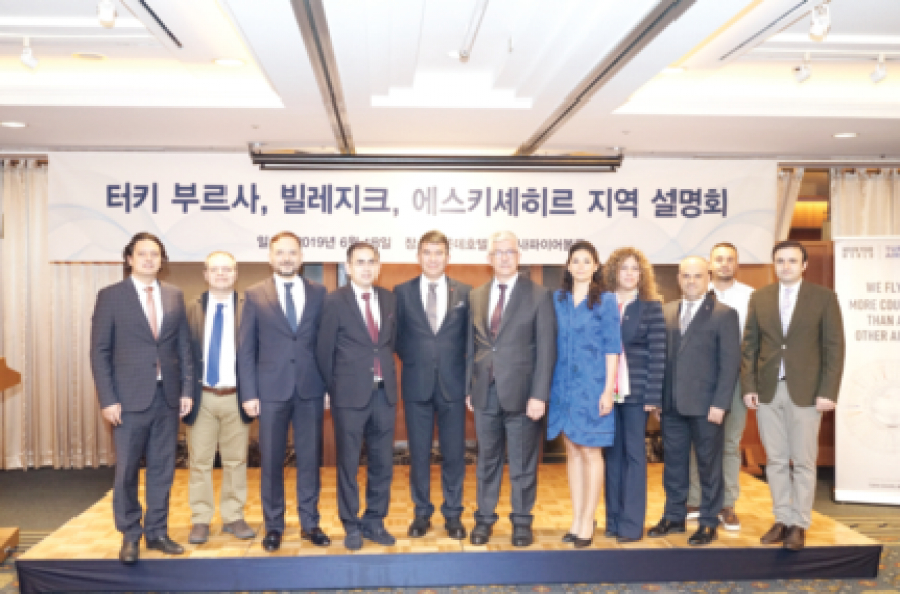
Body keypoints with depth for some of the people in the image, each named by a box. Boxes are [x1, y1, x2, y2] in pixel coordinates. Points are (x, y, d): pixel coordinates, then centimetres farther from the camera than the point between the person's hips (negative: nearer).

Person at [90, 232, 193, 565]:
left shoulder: (175, 296, 8)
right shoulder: (110, 296, -1)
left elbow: (184, 346, 10)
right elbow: (99, 351, -3)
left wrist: (187, 389, 3)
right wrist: (108, 399, -9)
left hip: (167, 397, 3)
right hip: (130, 398, -3)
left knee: (162, 468, 10)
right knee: (127, 470, 5)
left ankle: (157, 531, 23)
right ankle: (130, 536, 21)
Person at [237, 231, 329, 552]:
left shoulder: (318, 293, 5)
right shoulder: (255, 295, 2)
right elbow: (246, 348, 1)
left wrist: (329, 385, 2)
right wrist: (249, 393, -4)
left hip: (310, 389, 1)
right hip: (272, 390, -1)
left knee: (310, 459, 8)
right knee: (271, 461, 7)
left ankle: (309, 523, 22)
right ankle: (273, 526, 21)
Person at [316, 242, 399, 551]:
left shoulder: (389, 299, 7)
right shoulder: (335, 301, -7)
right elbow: (324, 351, -2)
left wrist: (387, 375, 12)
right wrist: (335, 388, 3)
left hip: (384, 392, 4)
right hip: (350, 395, -4)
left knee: (383, 462, 10)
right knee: (348, 463, 8)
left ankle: (374, 522, 26)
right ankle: (351, 525, 23)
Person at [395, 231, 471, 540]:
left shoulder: (465, 292, 4)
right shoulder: (402, 292, 4)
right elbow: (397, 336, 10)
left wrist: (468, 377, -1)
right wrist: (413, 360, -1)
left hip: (453, 384, 0)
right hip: (416, 384, 0)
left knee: (454, 453, 7)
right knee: (419, 453, 8)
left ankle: (453, 514, 21)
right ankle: (422, 513, 22)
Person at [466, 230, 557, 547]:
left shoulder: (539, 296, -3)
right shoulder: (476, 296, 10)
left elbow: (546, 349, -7)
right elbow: (471, 345, 11)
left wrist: (539, 395, -12)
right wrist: (469, 387, 6)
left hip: (520, 391, -3)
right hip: (485, 391, 3)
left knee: (522, 462, 7)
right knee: (487, 459, 13)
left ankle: (522, 521, 21)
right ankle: (484, 518, 25)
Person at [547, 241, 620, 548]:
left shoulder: (605, 301, -2)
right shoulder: (557, 299, 8)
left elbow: (612, 347, -4)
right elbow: (551, 343, 9)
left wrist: (608, 389, -10)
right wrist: (546, 386, 4)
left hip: (592, 385, -4)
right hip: (564, 385, 4)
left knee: (591, 453, 0)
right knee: (573, 452, 10)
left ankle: (587, 521, 10)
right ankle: (577, 519, 19)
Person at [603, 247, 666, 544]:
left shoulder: (651, 306, -1)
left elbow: (658, 353, -5)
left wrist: (652, 395, -11)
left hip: (635, 390, -2)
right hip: (606, 389, 3)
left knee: (634, 453, 4)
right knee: (612, 452, 9)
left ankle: (631, 523, 11)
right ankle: (613, 519, 18)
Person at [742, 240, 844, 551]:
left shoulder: (824, 298, 0)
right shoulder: (759, 298, 8)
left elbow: (834, 347, -3)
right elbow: (749, 346, 8)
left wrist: (828, 392, -9)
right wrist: (748, 386, 0)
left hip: (805, 392, -3)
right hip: (768, 392, 3)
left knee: (803, 462, 3)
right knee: (775, 460, 9)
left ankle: (798, 525, 13)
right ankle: (782, 519, 20)